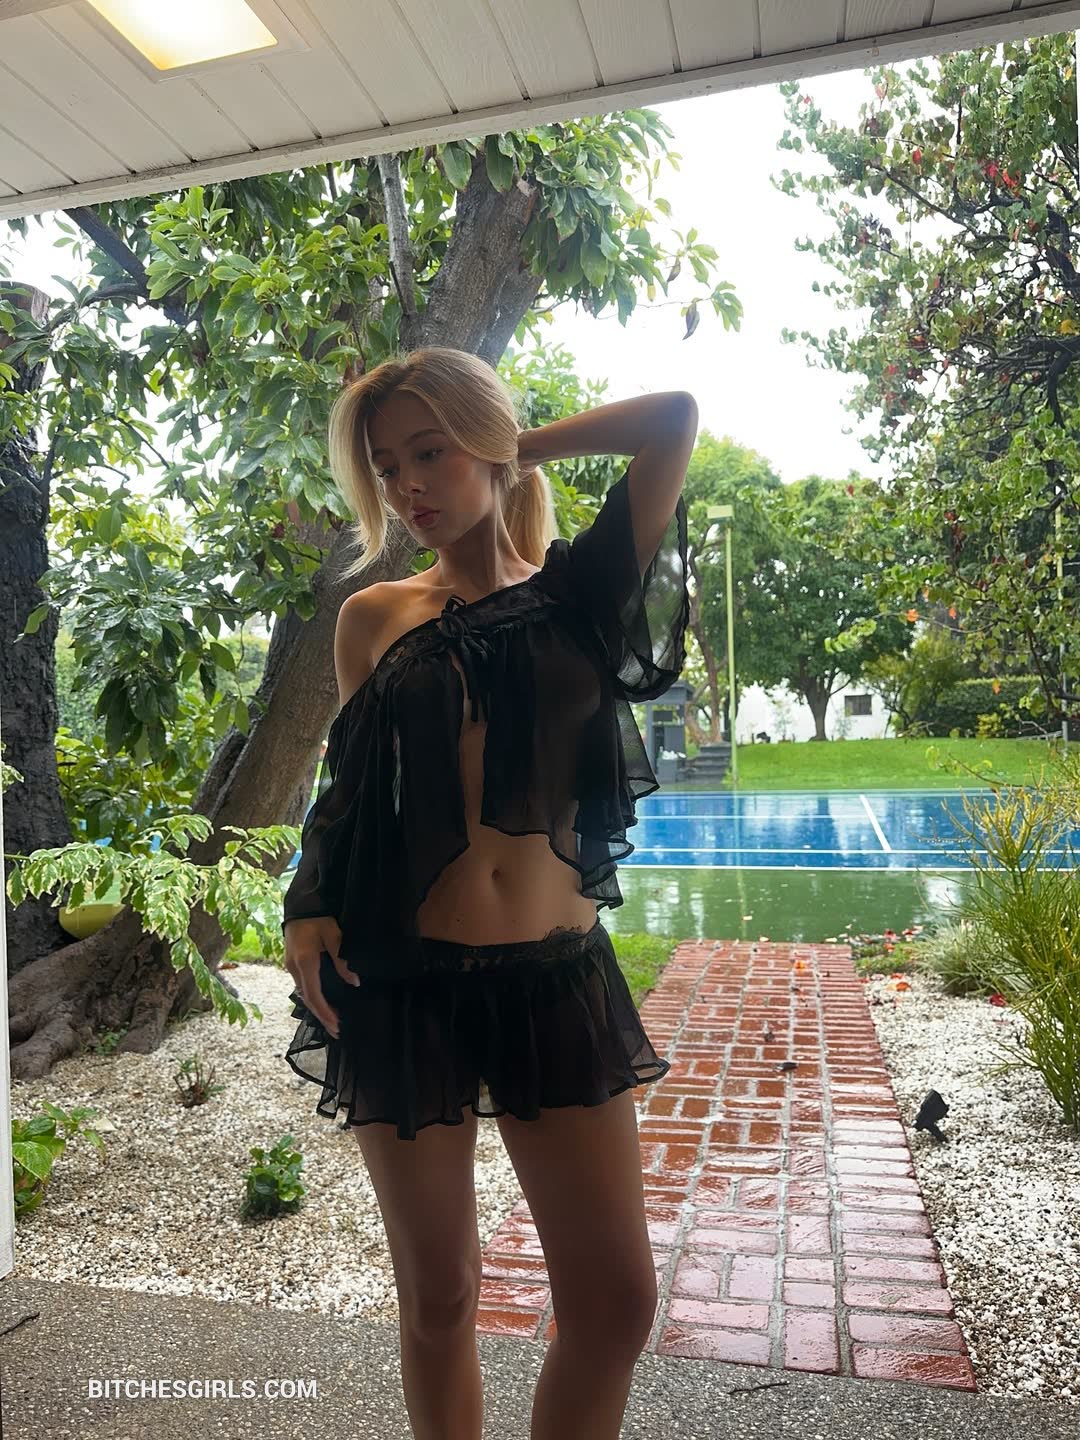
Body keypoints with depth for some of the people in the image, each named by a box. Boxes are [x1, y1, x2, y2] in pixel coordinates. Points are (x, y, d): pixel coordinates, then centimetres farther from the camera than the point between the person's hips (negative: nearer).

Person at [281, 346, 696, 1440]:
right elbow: (350, 787, 11)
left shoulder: (577, 592, 3)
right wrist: (308, 912, -3)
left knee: (617, 1297, 5)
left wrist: (525, 448, 6)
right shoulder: (375, 617, 6)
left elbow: (674, 416, -3)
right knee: (437, 1296, 12)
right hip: (402, 980, 1)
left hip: (557, 978, 0)